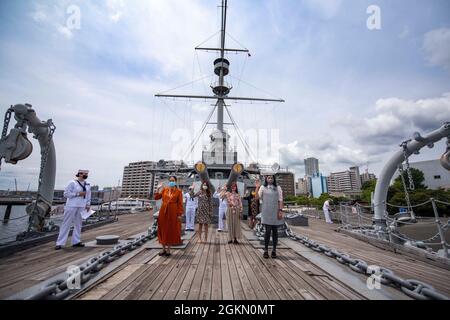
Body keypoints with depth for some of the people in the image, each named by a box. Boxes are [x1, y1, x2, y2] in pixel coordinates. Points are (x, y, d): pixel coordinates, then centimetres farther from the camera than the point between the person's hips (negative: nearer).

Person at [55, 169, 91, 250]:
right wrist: (78, 194, -16)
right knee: (66, 224, 0)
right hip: (71, 206, -5)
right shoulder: (72, 183, -8)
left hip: (81, 207, 5)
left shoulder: (87, 184, 9)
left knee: (78, 224, 11)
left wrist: (88, 204, 8)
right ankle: (60, 243, 9)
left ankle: (76, 241, 20)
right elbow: (66, 193, -9)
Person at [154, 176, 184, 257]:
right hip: (163, 211, 3)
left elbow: (180, 204, -5)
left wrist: (180, 214, -10)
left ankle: (168, 249, 20)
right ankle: (164, 248, 24)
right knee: (163, 230, 9)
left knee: (171, 230, 5)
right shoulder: (164, 189, 6)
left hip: (173, 213, -3)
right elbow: (156, 197, 7)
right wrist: (158, 189, -4)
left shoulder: (178, 191, -3)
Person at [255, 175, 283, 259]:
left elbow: (280, 200, 3)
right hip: (266, 213, -2)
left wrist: (280, 210, -6)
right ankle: (266, 250, 9)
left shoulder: (278, 188, 8)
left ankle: (274, 250, 19)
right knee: (268, 231, -3)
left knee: (275, 231, 7)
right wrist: (257, 187, -16)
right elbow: (257, 197, -6)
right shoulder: (263, 187, 5)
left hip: (275, 213, 2)